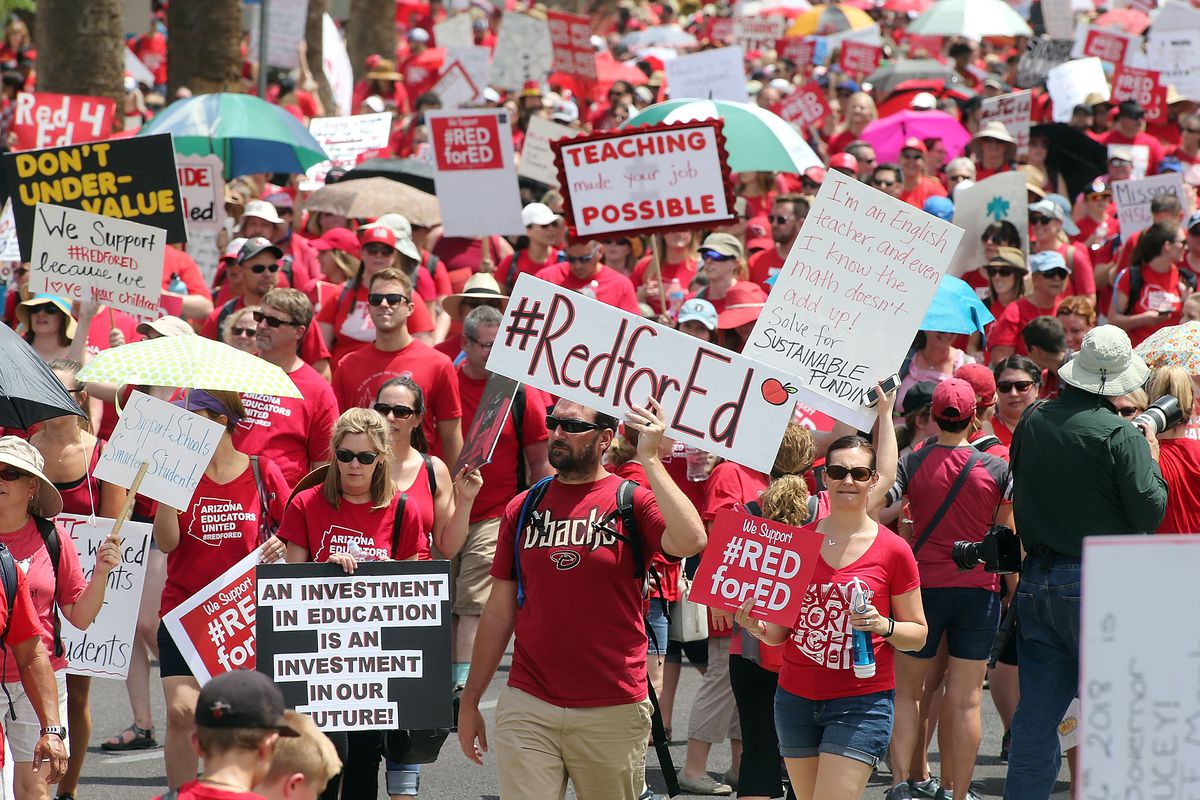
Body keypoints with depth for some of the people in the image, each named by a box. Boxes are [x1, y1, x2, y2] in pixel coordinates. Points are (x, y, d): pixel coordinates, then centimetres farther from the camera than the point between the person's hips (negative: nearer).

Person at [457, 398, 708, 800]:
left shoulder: (632, 501, -1)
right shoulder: (524, 507, 8)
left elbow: (690, 541, -23)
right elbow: (499, 610, 11)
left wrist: (649, 460, -20)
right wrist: (470, 701, 10)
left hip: (612, 714, -2)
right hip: (527, 708, 2)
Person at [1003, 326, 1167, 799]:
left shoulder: (1032, 425, 4)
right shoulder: (1120, 437, -14)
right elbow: (1150, 512, -13)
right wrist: (1151, 461, 2)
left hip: (1036, 582, 6)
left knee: (1037, 714, 10)